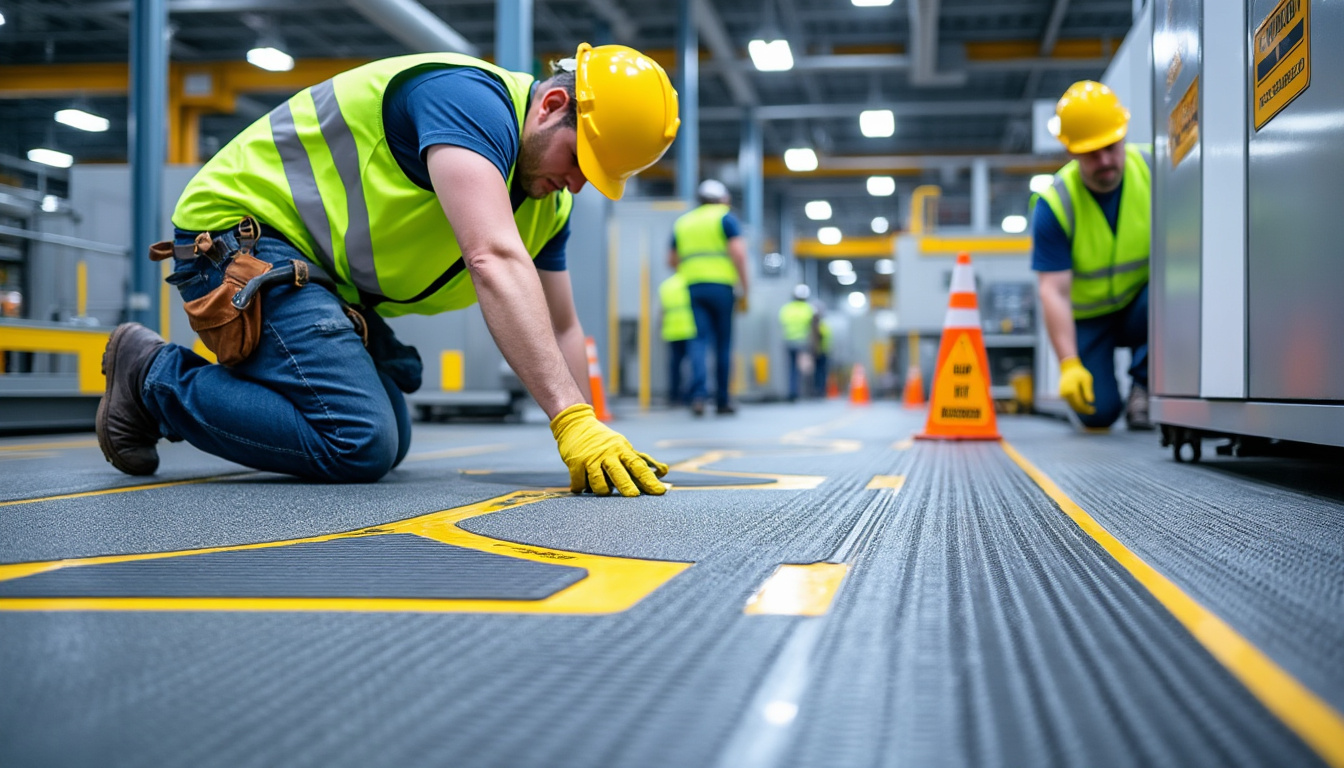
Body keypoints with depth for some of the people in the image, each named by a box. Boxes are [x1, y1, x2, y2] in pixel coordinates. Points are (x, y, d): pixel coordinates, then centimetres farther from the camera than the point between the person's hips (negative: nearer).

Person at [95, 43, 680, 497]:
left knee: (388, 444, 13)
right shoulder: (470, 98, -25)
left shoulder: (547, 203, 5)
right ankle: (154, 374, -4)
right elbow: (494, 261, -38)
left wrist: (589, 438, -2)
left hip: (322, 272, 10)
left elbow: (559, 329, 11)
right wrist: (572, 420, -42)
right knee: (359, 444, -21)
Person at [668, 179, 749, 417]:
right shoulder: (725, 217, 5)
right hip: (721, 286, -3)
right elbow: (738, 253, -8)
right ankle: (722, 401, 9)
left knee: (699, 340, -2)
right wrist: (744, 290, -5)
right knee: (723, 344, 5)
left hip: (693, 287, 3)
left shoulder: (683, 222, 18)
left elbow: (672, 260, 22)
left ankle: (698, 394, -23)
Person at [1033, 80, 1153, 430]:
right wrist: (1069, 365, -32)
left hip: (1141, 307, 1)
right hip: (1089, 318, -1)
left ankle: (1144, 389, -11)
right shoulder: (1054, 206, -20)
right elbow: (1054, 291, -23)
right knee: (1098, 413, -12)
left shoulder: (1154, 169, -16)